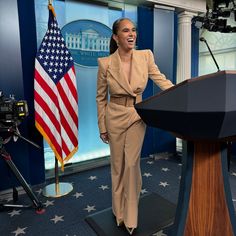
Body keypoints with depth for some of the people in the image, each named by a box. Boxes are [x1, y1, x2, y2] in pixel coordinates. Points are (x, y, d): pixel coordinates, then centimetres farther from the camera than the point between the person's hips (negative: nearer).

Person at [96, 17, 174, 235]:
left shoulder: (145, 56, -7)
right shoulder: (105, 63, -12)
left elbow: (161, 80, -3)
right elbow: (101, 97, -3)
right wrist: (102, 127, 0)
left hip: (138, 117, 1)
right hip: (115, 117, -1)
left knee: (132, 164, 0)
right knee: (118, 165, 11)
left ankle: (130, 216, 22)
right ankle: (119, 211, 35)